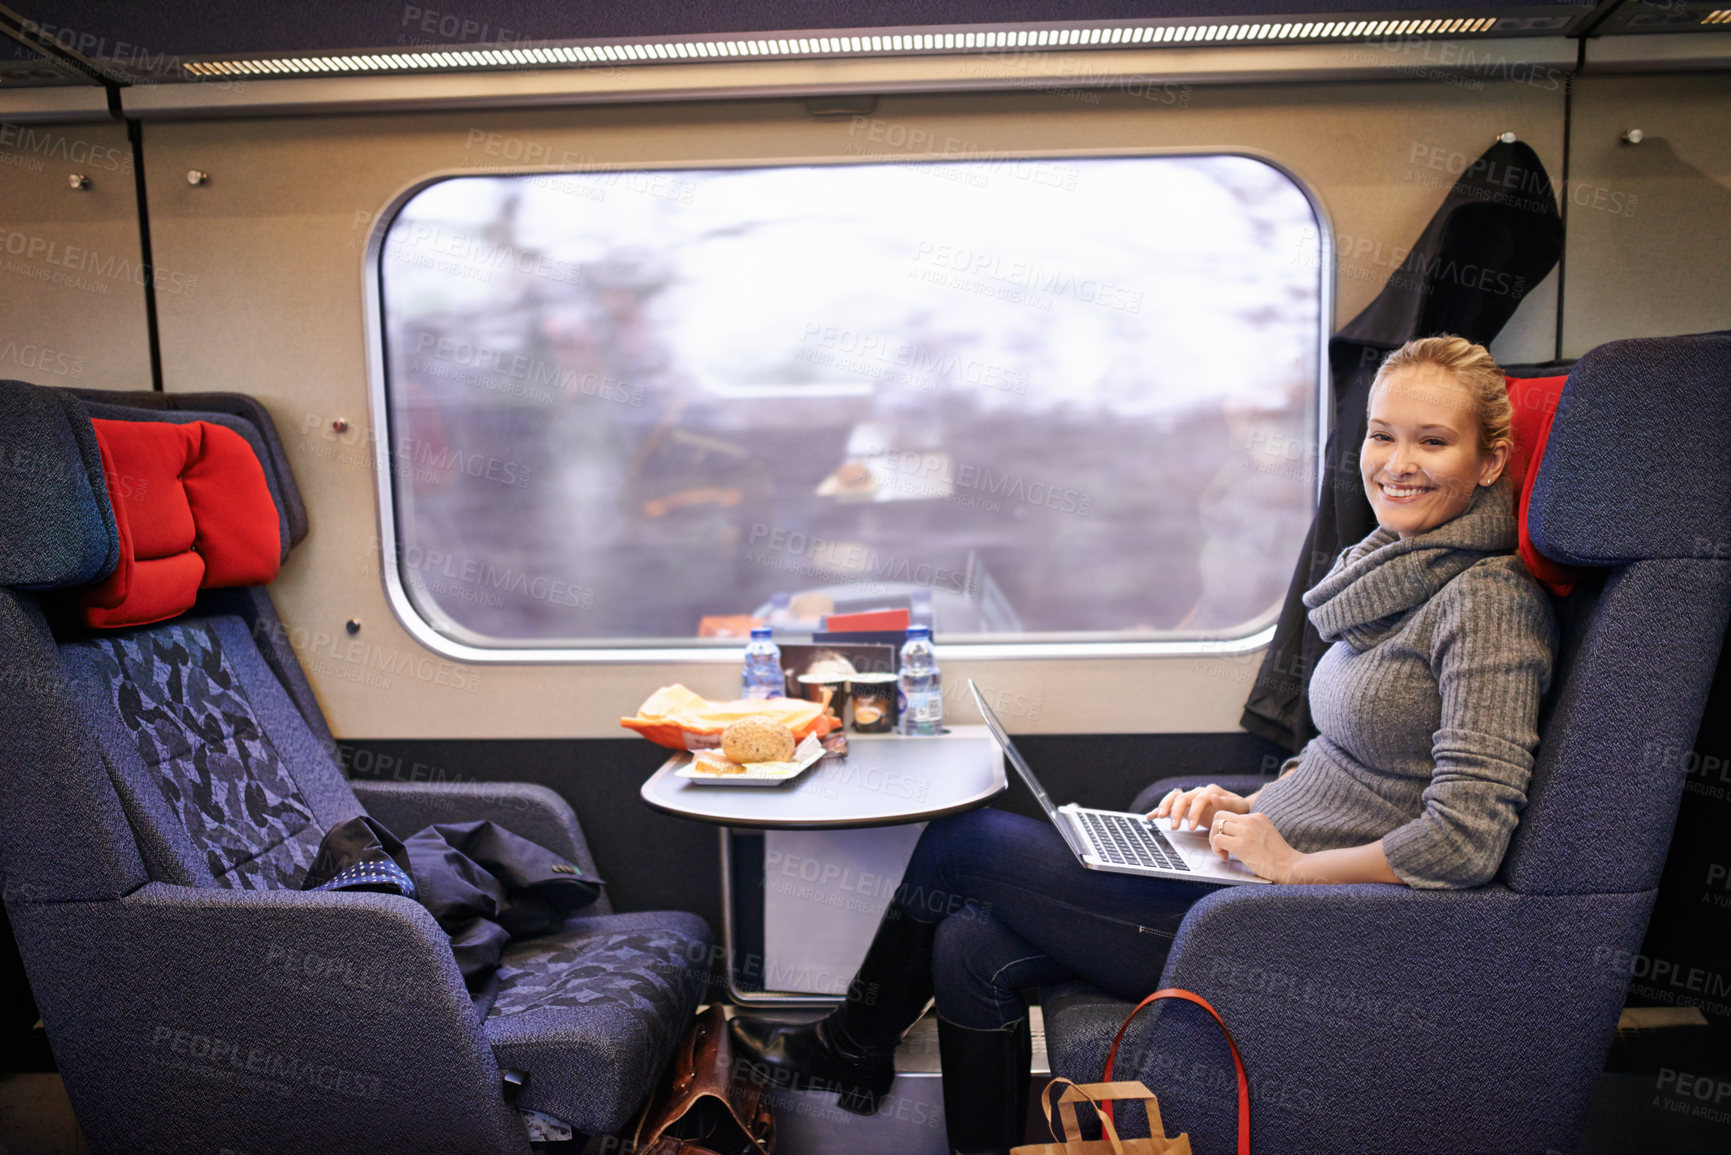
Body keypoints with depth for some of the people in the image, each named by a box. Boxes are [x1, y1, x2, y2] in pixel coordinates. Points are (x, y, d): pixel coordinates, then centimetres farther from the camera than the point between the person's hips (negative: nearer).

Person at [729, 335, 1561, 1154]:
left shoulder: (1490, 603, -15)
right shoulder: (1397, 571, 11)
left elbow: (1467, 840, -22)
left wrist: (1287, 861, -15)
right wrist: (1249, 807, 5)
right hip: (1269, 881, 8)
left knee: (962, 839, -3)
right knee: (973, 948, -2)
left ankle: (852, 1046, 23)